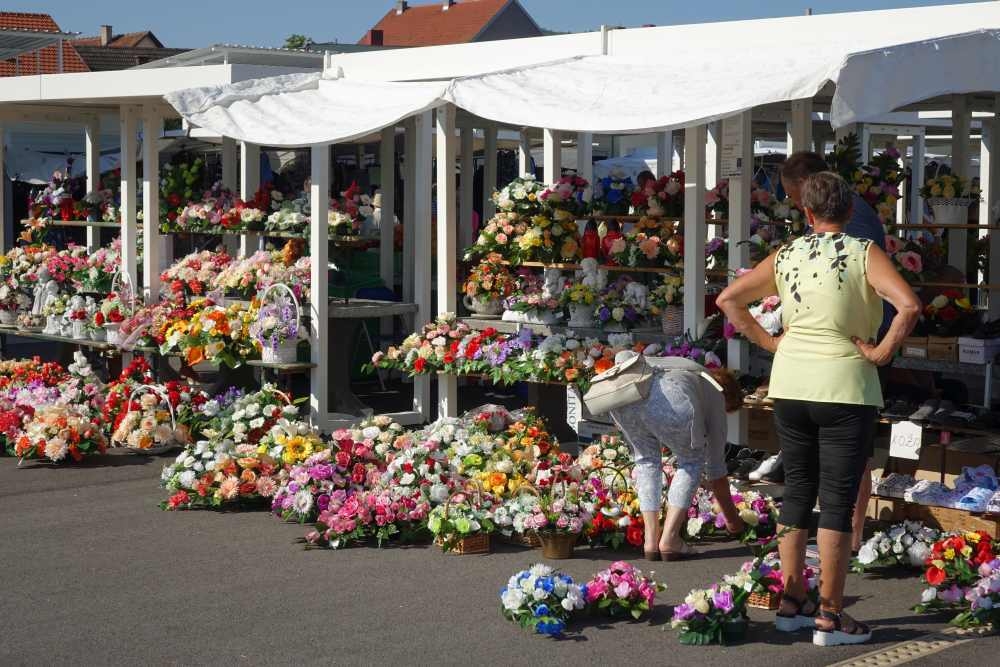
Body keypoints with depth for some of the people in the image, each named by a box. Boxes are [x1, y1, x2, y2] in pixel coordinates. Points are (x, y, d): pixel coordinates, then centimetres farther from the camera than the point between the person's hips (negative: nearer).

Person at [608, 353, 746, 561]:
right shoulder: (716, 396, 33)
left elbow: (624, 356, 29)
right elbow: (716, 468, 36)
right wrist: (733, 520, 47)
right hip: (668, 402, -4)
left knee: (647, 459, 28)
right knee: (692, 461, 23)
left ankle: (651, 540, 20)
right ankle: (669, 539, 12)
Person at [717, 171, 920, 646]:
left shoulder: (785, 257, 4)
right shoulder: (863, 254, -9)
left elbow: (728, 299, 9)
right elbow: (910, 306, -23)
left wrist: (767, 341, 9)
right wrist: (882, 352, -12)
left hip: (790, 387, 4)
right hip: (845, 389, -4)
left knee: (796, 492, 15)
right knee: (837, 501, 1)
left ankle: (791, 603, 21)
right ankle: (830, 617, 5)